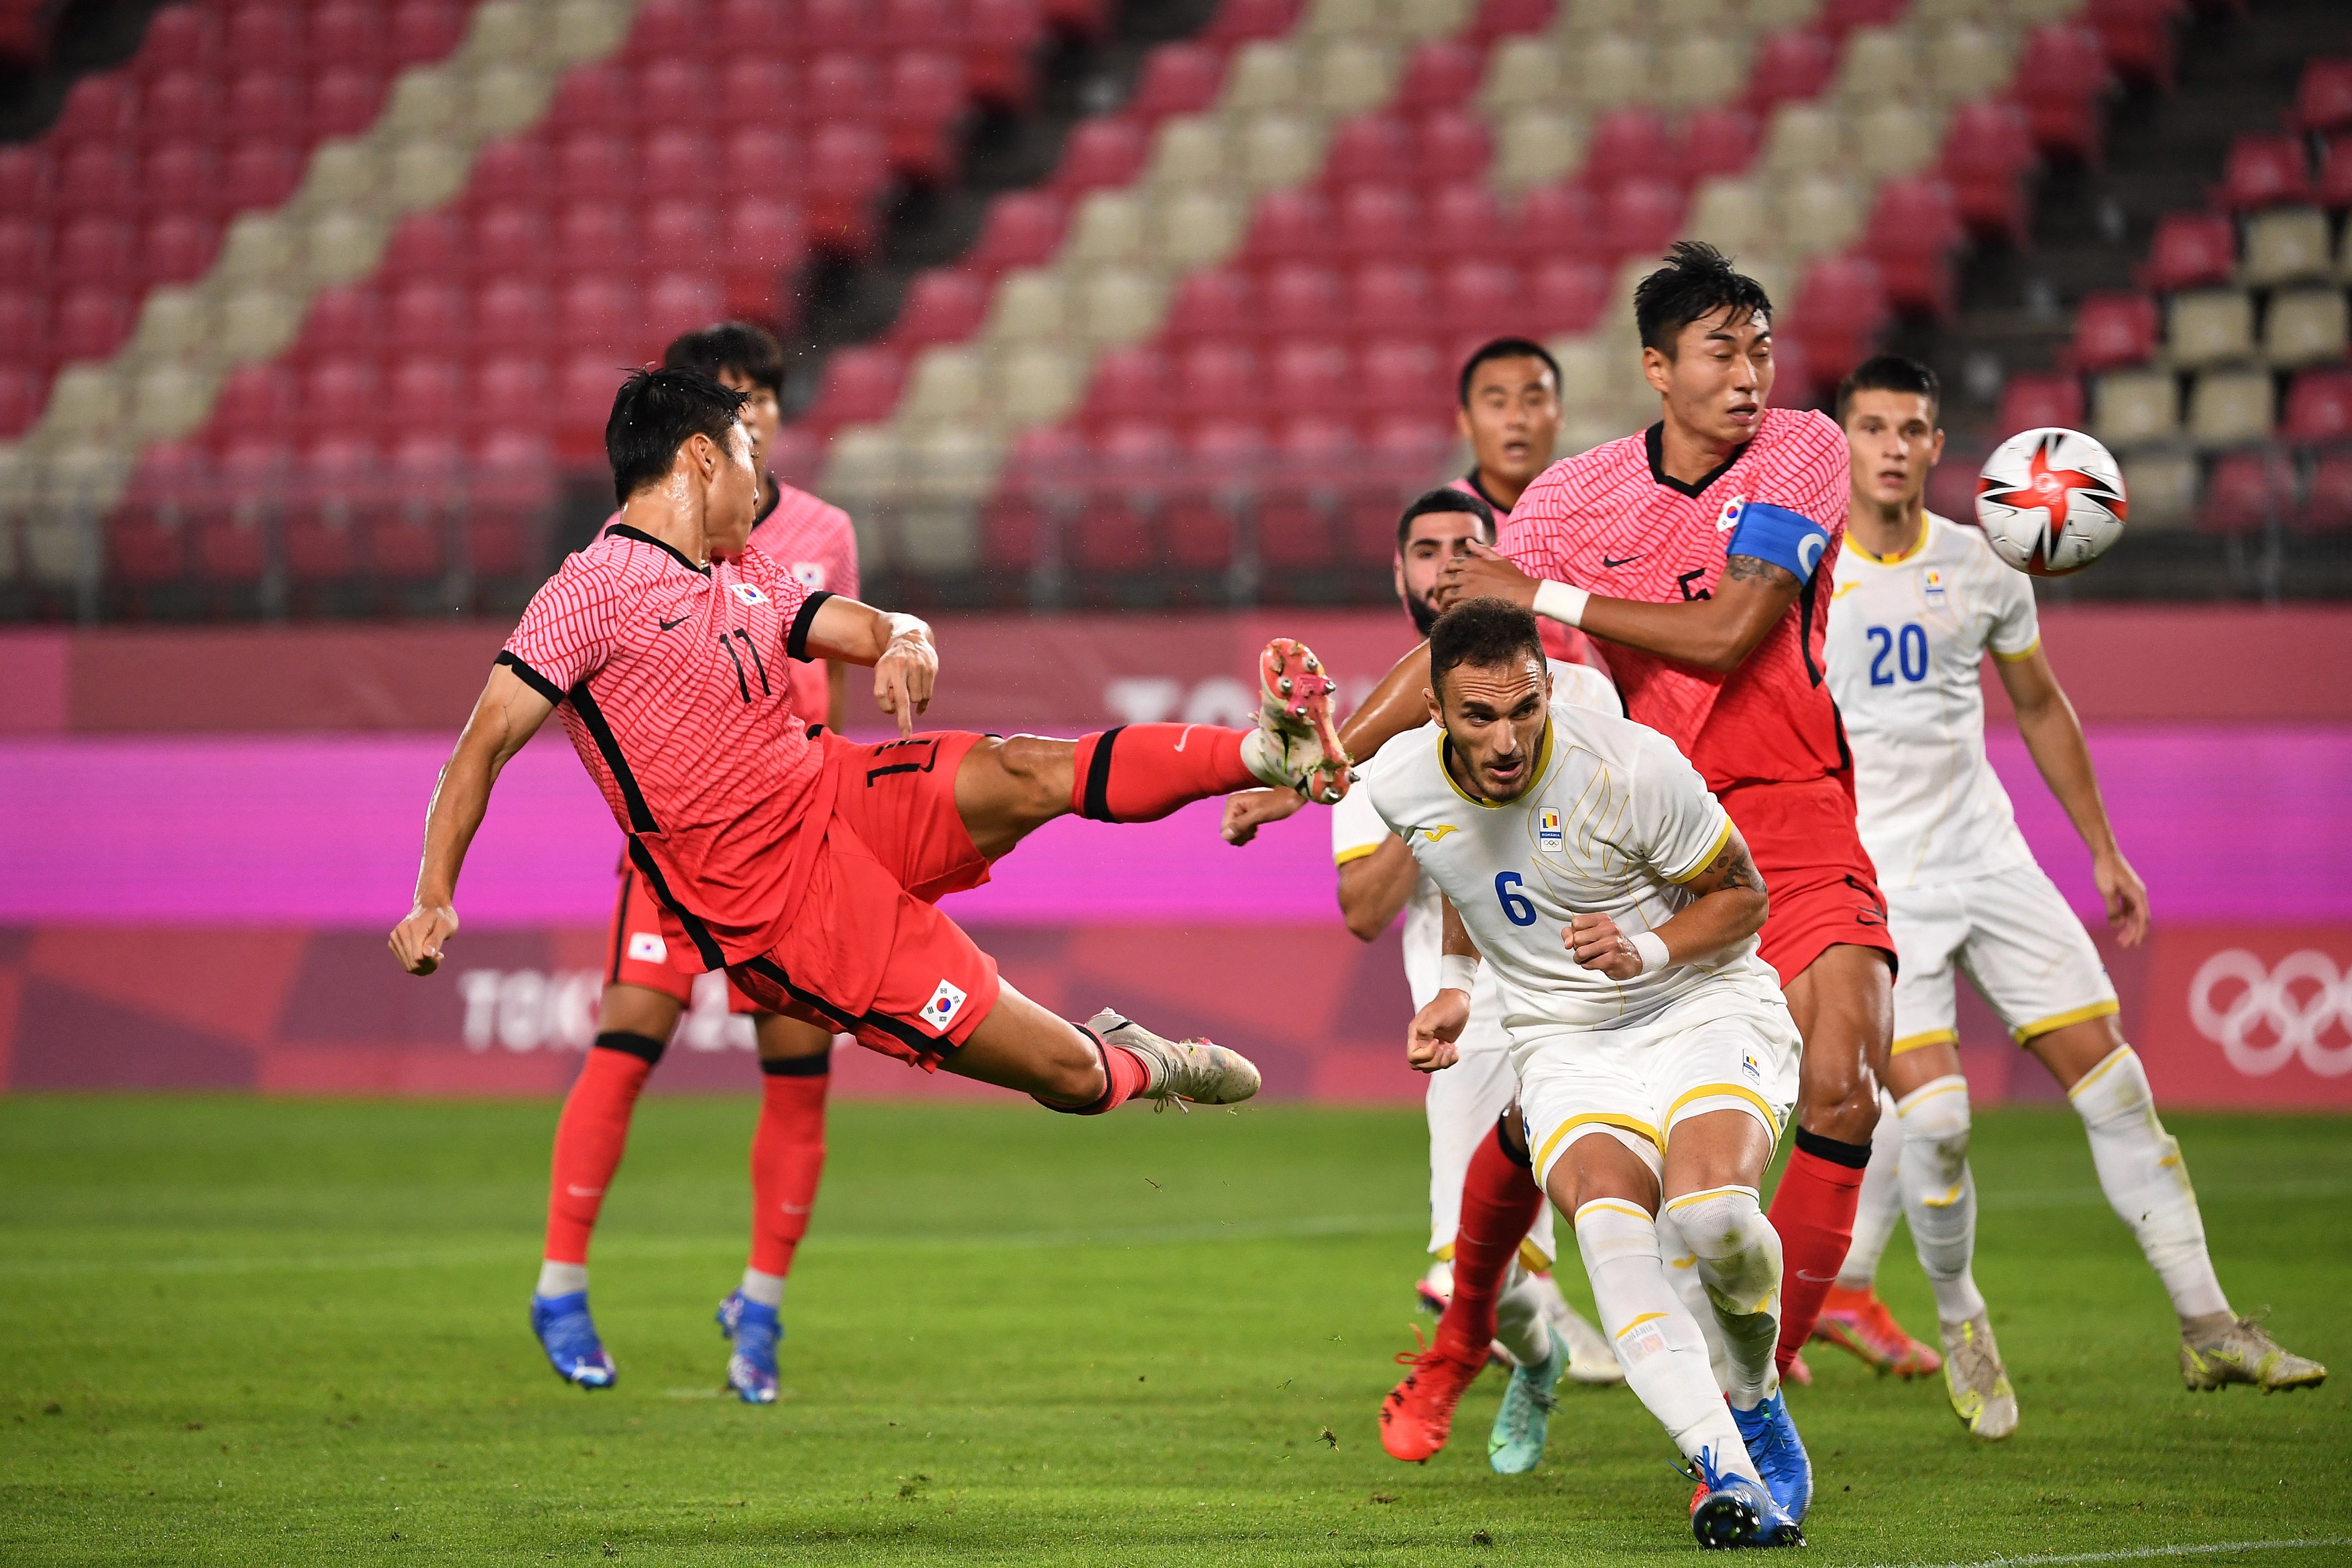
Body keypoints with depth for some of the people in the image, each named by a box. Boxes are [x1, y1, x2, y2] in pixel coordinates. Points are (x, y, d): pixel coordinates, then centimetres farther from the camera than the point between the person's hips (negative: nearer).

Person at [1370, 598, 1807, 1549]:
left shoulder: (1630, 767, -19)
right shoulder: (1402, 785, -5)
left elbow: (1742, 896, -6)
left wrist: (1651, 950, -23)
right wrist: (1456, 987, 7)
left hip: (1706, 1012, -3)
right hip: (1565, 1045, 3)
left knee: (1712, 1211, -31)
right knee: (1609, 1226, -30)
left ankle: (1755, 1403, 1)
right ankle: (1728, 1474, -39)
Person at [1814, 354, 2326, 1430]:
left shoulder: (1982, 568, 3)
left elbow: (2040, 708, 17)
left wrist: (2104, 852, 18)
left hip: (1991, 859, 4)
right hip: (1871, 883, -4)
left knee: (2110, 1079, 0)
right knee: (1932, 1114, -17)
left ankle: (2208, 1330, 6)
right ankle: (1959, 1324, 8)